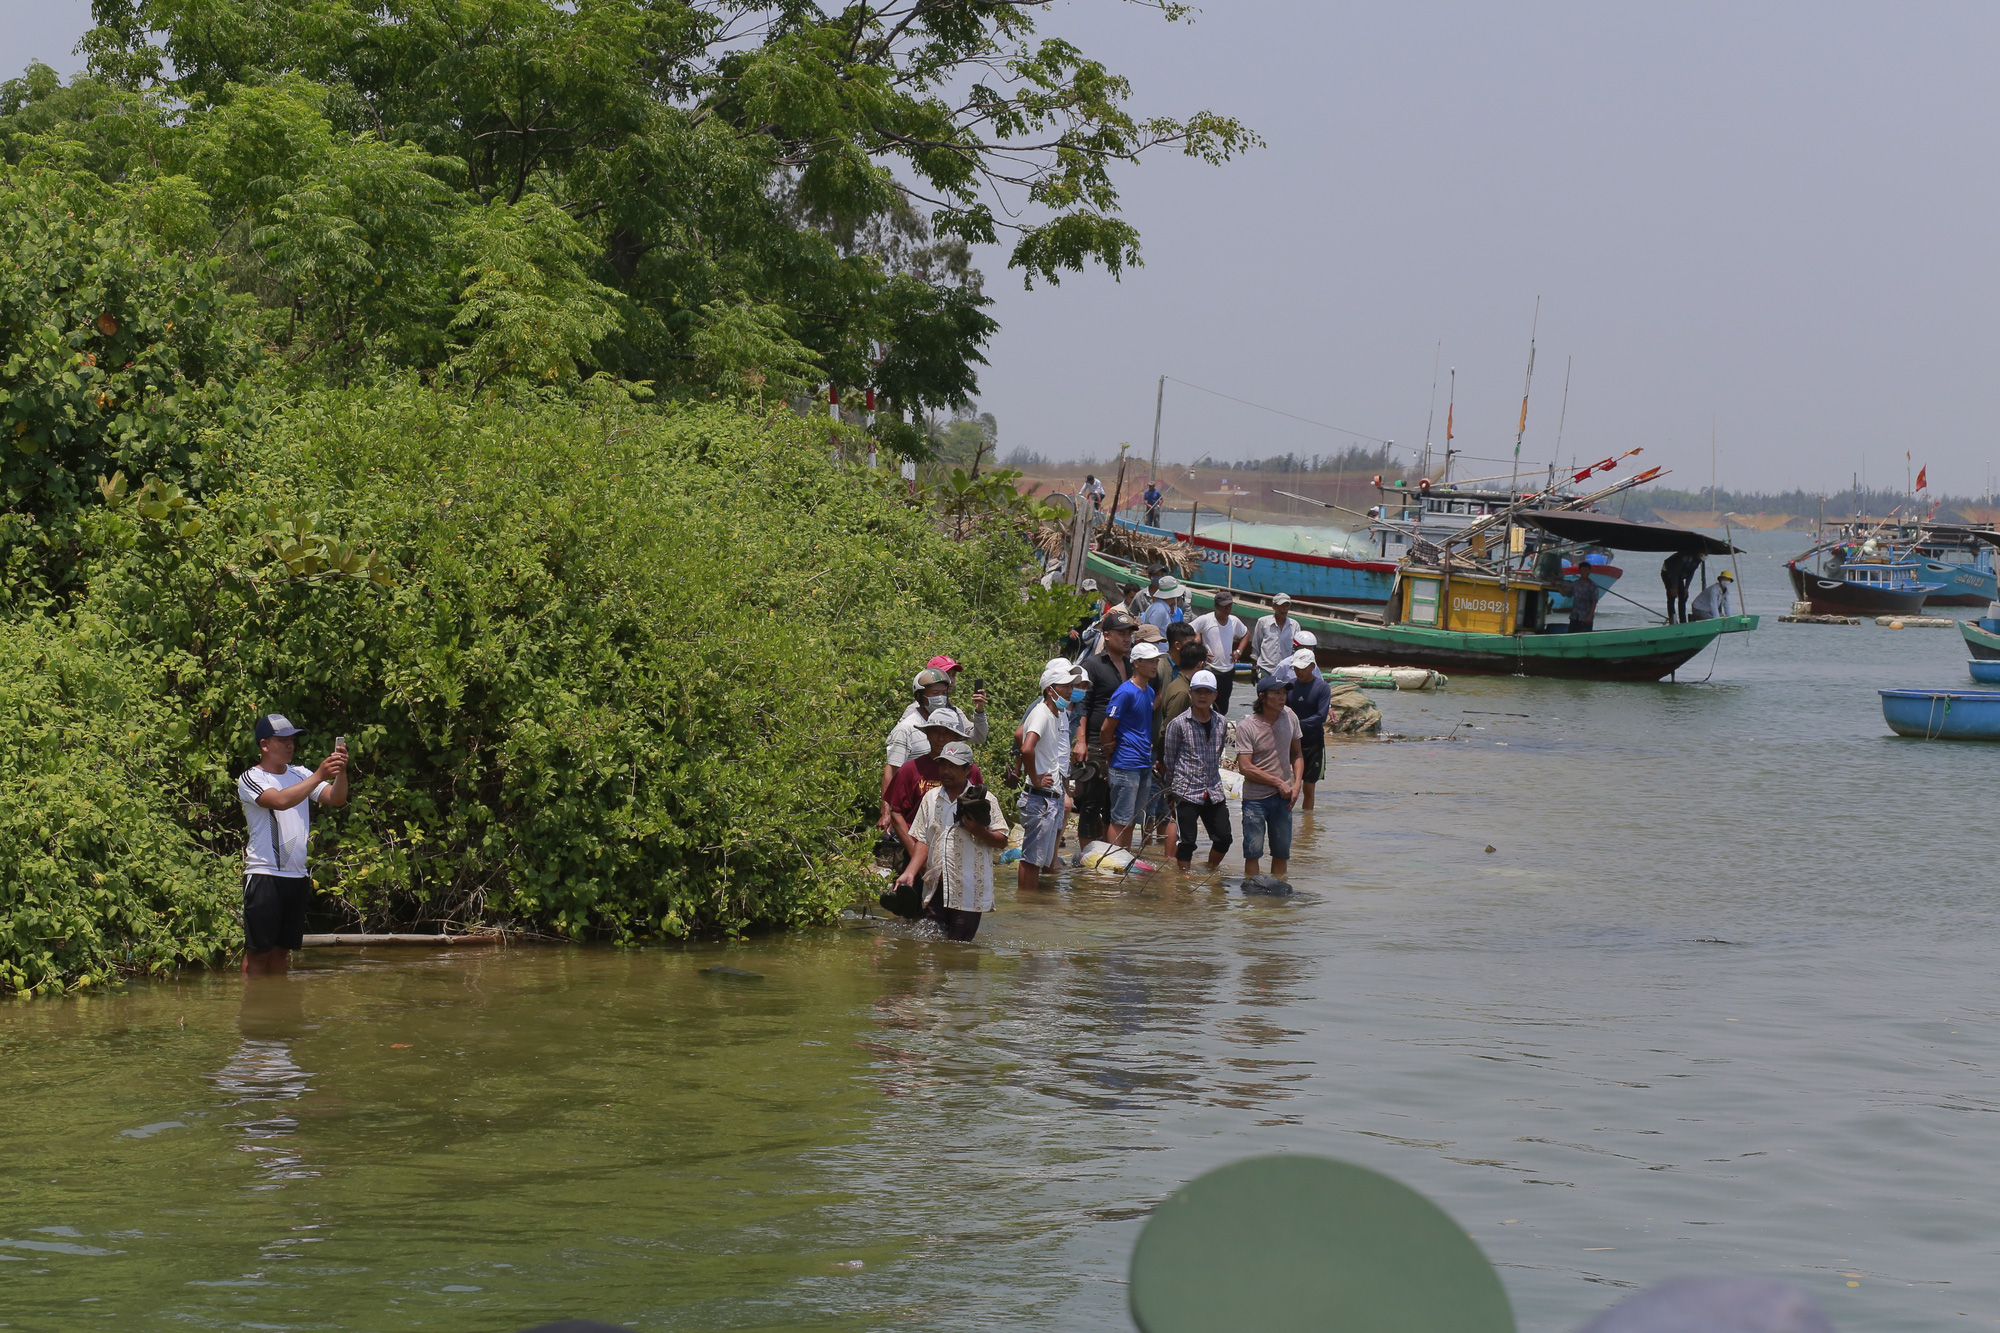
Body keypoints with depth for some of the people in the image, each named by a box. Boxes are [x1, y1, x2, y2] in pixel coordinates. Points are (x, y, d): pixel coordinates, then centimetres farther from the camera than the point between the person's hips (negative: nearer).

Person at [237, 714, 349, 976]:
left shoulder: (300, 775, 13)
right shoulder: (251, 779, -4)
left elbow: (336, 799, 5)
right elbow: (280, 800, -22)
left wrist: (341, 771, -14)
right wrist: (319, 776, -24)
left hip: (297, 875, 6)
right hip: (264, 874, -6)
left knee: (282, 949, 10)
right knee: (258, 950, -6)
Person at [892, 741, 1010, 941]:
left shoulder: (984, 799, 1)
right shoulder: (930, 798, 13)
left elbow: (1002, 841, 0)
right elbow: (923, 841, 11)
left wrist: (978, 831, -19)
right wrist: (910, 873, -2)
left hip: (969, 892, -4)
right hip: (936, 887, 4)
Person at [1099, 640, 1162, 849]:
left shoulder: (1149, 692, 13)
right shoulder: (1126, 692, -14)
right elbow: (1107, 729, -12)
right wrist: (1108, 750, 1)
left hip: (1145, 766, 8)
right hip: (1126, 766, -8)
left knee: (1131, 820, 13)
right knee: (1120, 820, -5)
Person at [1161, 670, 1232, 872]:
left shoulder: (1221, 724, 6)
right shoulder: (1178, 724, -7)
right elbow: (1168, 759, 1)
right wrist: (1174, 786, 6)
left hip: (1214, 793, 5)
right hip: (1186, 792, -5)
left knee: (1224, 839, 7)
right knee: (1186, 841, -4)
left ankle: (1210, 871, 30)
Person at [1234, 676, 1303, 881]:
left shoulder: (1290, 718, 2)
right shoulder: (1246, 727, -12)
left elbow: (1297, 754, 13)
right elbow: (1245, 767, -15)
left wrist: (1297, 784, -2)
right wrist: (1278, 783, -14)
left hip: (1282, 797, 4)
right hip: (1255, 797, -4)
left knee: (1282, 852, 9)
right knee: (1253, 851, -1)